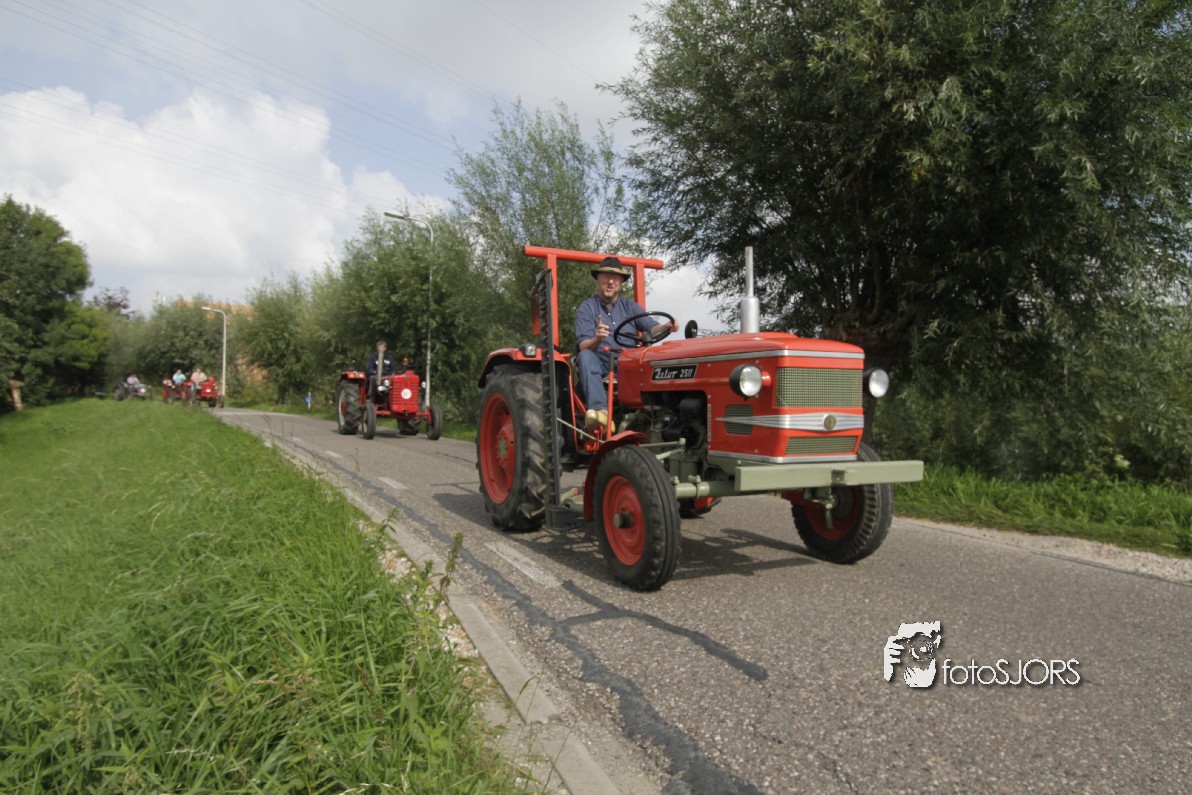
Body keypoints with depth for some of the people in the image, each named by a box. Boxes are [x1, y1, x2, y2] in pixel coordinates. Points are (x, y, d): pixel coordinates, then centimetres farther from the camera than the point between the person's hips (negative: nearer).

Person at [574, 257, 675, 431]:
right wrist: (597, 339, -31)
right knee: (585, 356, -35)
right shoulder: (586, 308, 6)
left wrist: (666, 327, -21)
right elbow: (583, 346, -7)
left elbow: (652, 328, 2)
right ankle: (599, 409, -50)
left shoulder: (630, 306, 17)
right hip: (600, 365, -2)